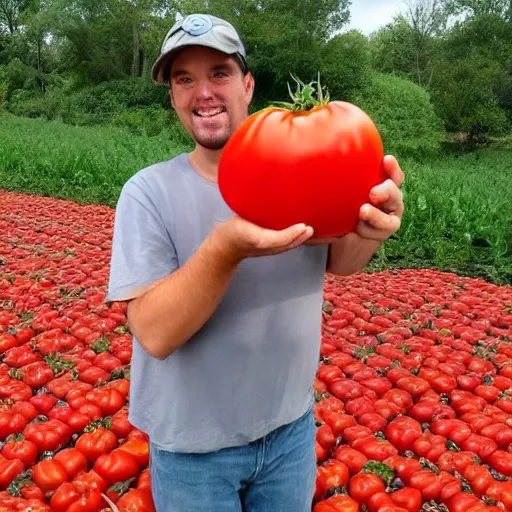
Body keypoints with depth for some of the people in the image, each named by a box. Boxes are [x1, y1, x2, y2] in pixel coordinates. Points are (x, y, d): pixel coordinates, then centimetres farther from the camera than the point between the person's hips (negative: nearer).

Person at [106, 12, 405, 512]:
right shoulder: (148, 191, -16)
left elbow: (339, 260, -13)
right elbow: (154, 333, -23)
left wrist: (370, 225, -36)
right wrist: (225, 248, -39)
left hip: (291, 427, 3)